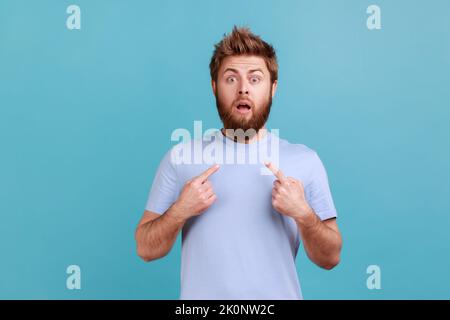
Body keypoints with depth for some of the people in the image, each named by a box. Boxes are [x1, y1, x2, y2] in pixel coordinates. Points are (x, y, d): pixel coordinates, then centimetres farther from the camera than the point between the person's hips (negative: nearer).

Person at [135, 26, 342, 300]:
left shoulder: (306, 161, -7)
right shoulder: (180, 157, -6)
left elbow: (330, 258, -4)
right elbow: (146, 250, -4)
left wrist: (304, 214, -21)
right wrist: (178, 211, -21)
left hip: (279, 295, 1)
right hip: (201, 296, 0)